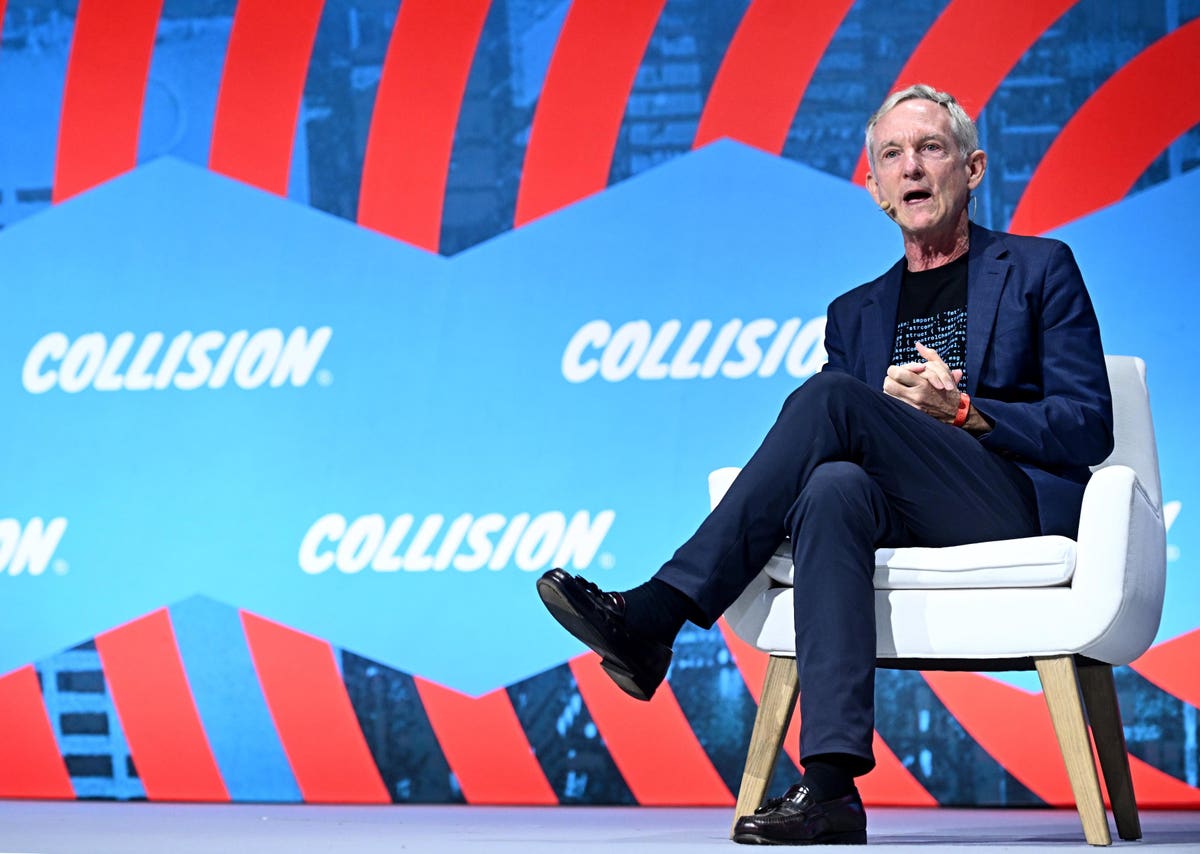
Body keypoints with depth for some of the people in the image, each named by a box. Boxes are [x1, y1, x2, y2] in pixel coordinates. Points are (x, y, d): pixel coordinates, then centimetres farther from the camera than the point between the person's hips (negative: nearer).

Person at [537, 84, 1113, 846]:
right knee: (834, 486, -35)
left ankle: (653, 616, -28)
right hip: (906, 526, 4)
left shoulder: (1041, 270, 13)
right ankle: (831, 783, -47)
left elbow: (1089, 428, 3)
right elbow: (835, 446, 16)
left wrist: (962, 410, -10)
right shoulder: (855, 313, 25)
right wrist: (887, 405, -5)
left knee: (830, 399, -25)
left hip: (1022, 515, -3)